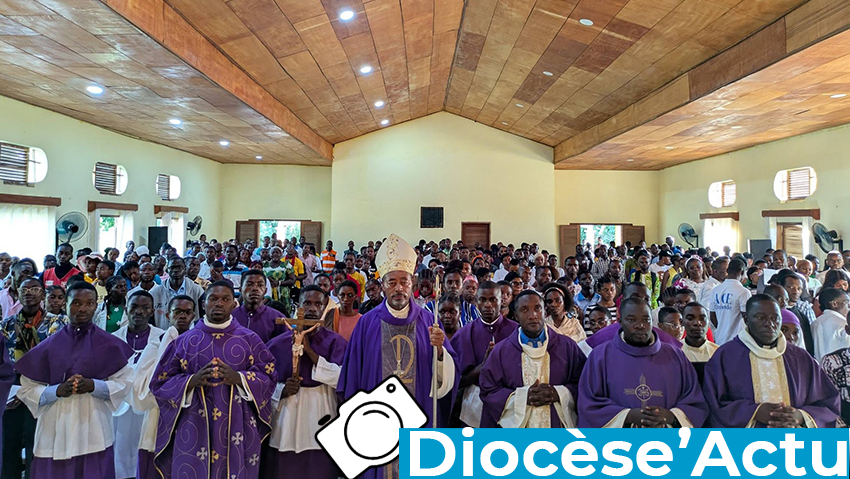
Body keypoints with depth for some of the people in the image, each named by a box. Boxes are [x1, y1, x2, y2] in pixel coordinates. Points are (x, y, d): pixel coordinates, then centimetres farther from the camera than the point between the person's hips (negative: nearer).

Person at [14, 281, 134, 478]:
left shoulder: (108, 345, 0)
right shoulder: (48, 345, 4)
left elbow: (124, 382, 0)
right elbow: (27, 389, 5)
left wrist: (94, 386, -16)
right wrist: (57, 390, -12)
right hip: (55, 435, 1)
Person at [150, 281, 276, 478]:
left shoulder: (250, 340, 1)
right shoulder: (184, 341, 4)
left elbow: (269, 377, -1)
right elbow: (160, 382, 3)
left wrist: (239, 378, -18)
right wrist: (192, 381, -15)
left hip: (238, 428, 0)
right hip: (195, 428, 1)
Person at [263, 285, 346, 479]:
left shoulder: (335, 342, -3)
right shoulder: (278, 344, 1)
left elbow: (342, 378, -17)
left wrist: (310, 351, -17)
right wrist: (282, 390, -16)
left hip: (320, 426, -1)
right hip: (284, 427, 1)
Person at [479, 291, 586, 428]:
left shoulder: (567, 346, -2)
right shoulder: (501, 351, -4)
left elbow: (583, 384, -1)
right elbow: (488, 391, -4)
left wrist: (558, 394, -17)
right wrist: (523, 396, -16)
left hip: (559, 426, 1)